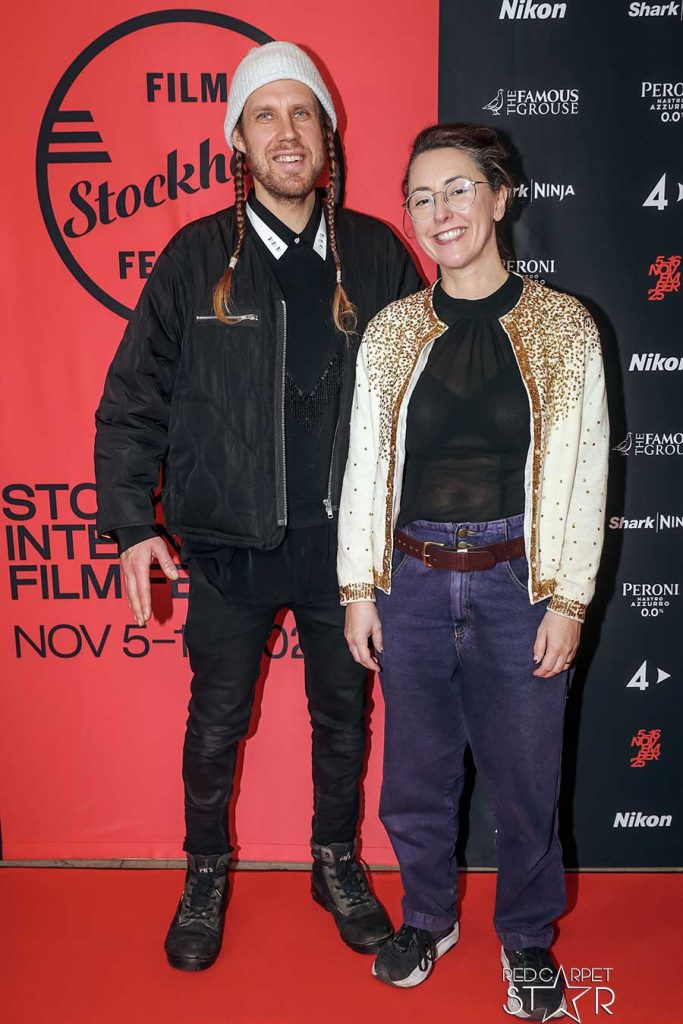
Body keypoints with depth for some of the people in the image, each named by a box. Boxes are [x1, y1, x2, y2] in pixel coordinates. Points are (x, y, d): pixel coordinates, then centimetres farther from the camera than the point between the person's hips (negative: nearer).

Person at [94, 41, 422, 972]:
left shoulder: (376, 255, 1)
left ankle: (337, 864, 41)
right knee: (217, 722, 13)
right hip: (231, 545, -1)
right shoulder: (197, 257, -2)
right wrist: (132, 521, -7)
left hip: (346, 539, 2)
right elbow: (133, 399, -1)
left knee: (344, 713, 16)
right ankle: (206, 875, 37)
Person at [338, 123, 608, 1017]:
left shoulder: (563, 329, -1)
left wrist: (567, 601, -5)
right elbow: (365, 465, 6)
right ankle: (429, 916, 41)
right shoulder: (391, 332, 4)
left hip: (518, 584, -2)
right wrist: (358, 589, 4)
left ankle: (527, 937, 37)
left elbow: (583, 473, -1)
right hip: (413, 583, 2)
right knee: (417, 768, 14)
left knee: (525, 773, 9)